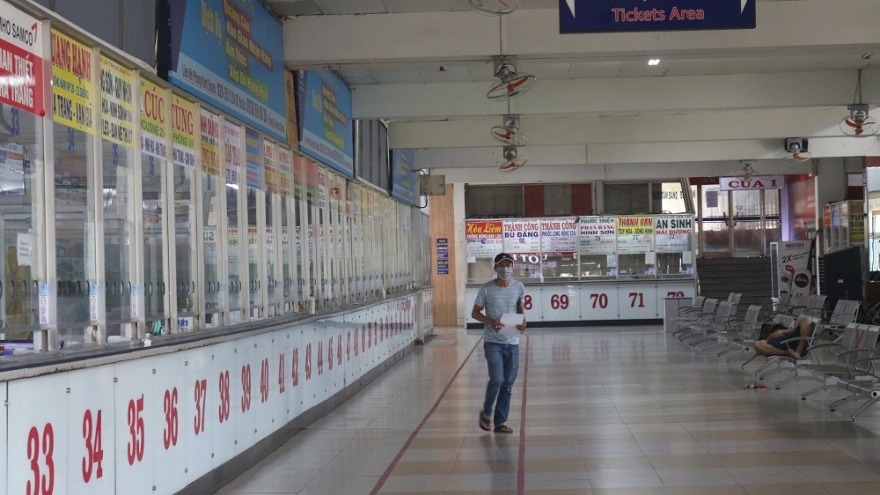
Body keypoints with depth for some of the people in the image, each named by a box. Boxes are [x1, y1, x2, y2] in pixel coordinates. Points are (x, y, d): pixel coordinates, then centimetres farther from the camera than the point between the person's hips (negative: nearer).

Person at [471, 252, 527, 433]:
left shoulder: (519, 287, 2)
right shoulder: (486, 289, -7)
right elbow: (475, 313, 0)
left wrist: (523, 320, -2)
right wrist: (491, 321, -17)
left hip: (512, 342, 4)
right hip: (493, 342, -4)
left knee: (508, 383, 6)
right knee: (497, 379, -14)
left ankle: (501, 422, 18)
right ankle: (486, 412, 12)